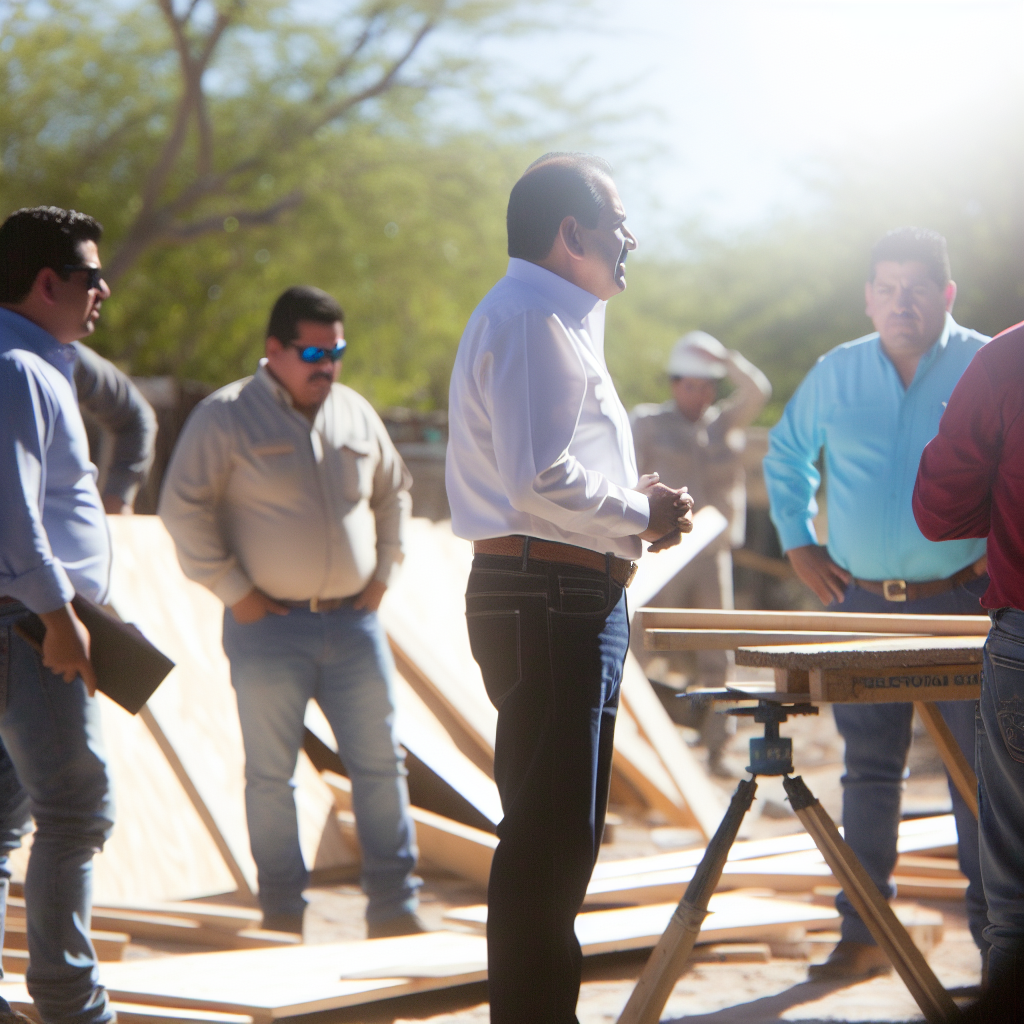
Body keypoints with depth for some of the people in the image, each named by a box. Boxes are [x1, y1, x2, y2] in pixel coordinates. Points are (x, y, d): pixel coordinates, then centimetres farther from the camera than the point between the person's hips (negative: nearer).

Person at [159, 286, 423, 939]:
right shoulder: (225, 417, -5)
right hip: (269, 624, -4)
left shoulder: (356, 414, 11)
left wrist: (382, 575, 15)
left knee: (381, 763, 4)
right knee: (271, 775, 2)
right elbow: (183, 509, -7)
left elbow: (394, 492, 25)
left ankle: (395, 909, 12)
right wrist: (234, 592, -9)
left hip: (354, 620, 4)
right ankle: (282, 917, 11)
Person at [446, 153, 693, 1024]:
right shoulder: (531, 318, -13)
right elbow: (539, 477, -23)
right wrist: (640, 516, -11)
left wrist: (633, 506, 12)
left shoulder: (543, 318, 22)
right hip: (555, 600, -11)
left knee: (555, 831, 17)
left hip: (562, 601, 11)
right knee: (553, 834, -10)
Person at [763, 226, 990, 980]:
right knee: (869, 769, 8)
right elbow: (786, 453, 22)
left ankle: (995, 933, 6)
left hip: (961, 601, -3)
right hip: (861, 601, 3)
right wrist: (799, 543, 14)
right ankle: (864, 933, 15)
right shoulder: (836, 374, 7)